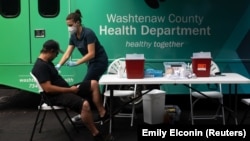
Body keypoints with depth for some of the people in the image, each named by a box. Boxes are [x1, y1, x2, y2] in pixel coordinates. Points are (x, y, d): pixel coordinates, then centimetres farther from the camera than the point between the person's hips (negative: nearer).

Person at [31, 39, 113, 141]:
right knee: (84, 104, -34)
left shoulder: (47, 62, 13)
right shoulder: (40, 66, -19)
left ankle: (102, 113, 4)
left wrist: (69, 88, 6)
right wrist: (69, 90, -19)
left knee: (93, 83, 2)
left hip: (65, 90, 11)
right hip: (57, 96, -11)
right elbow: (48, 88, -27)